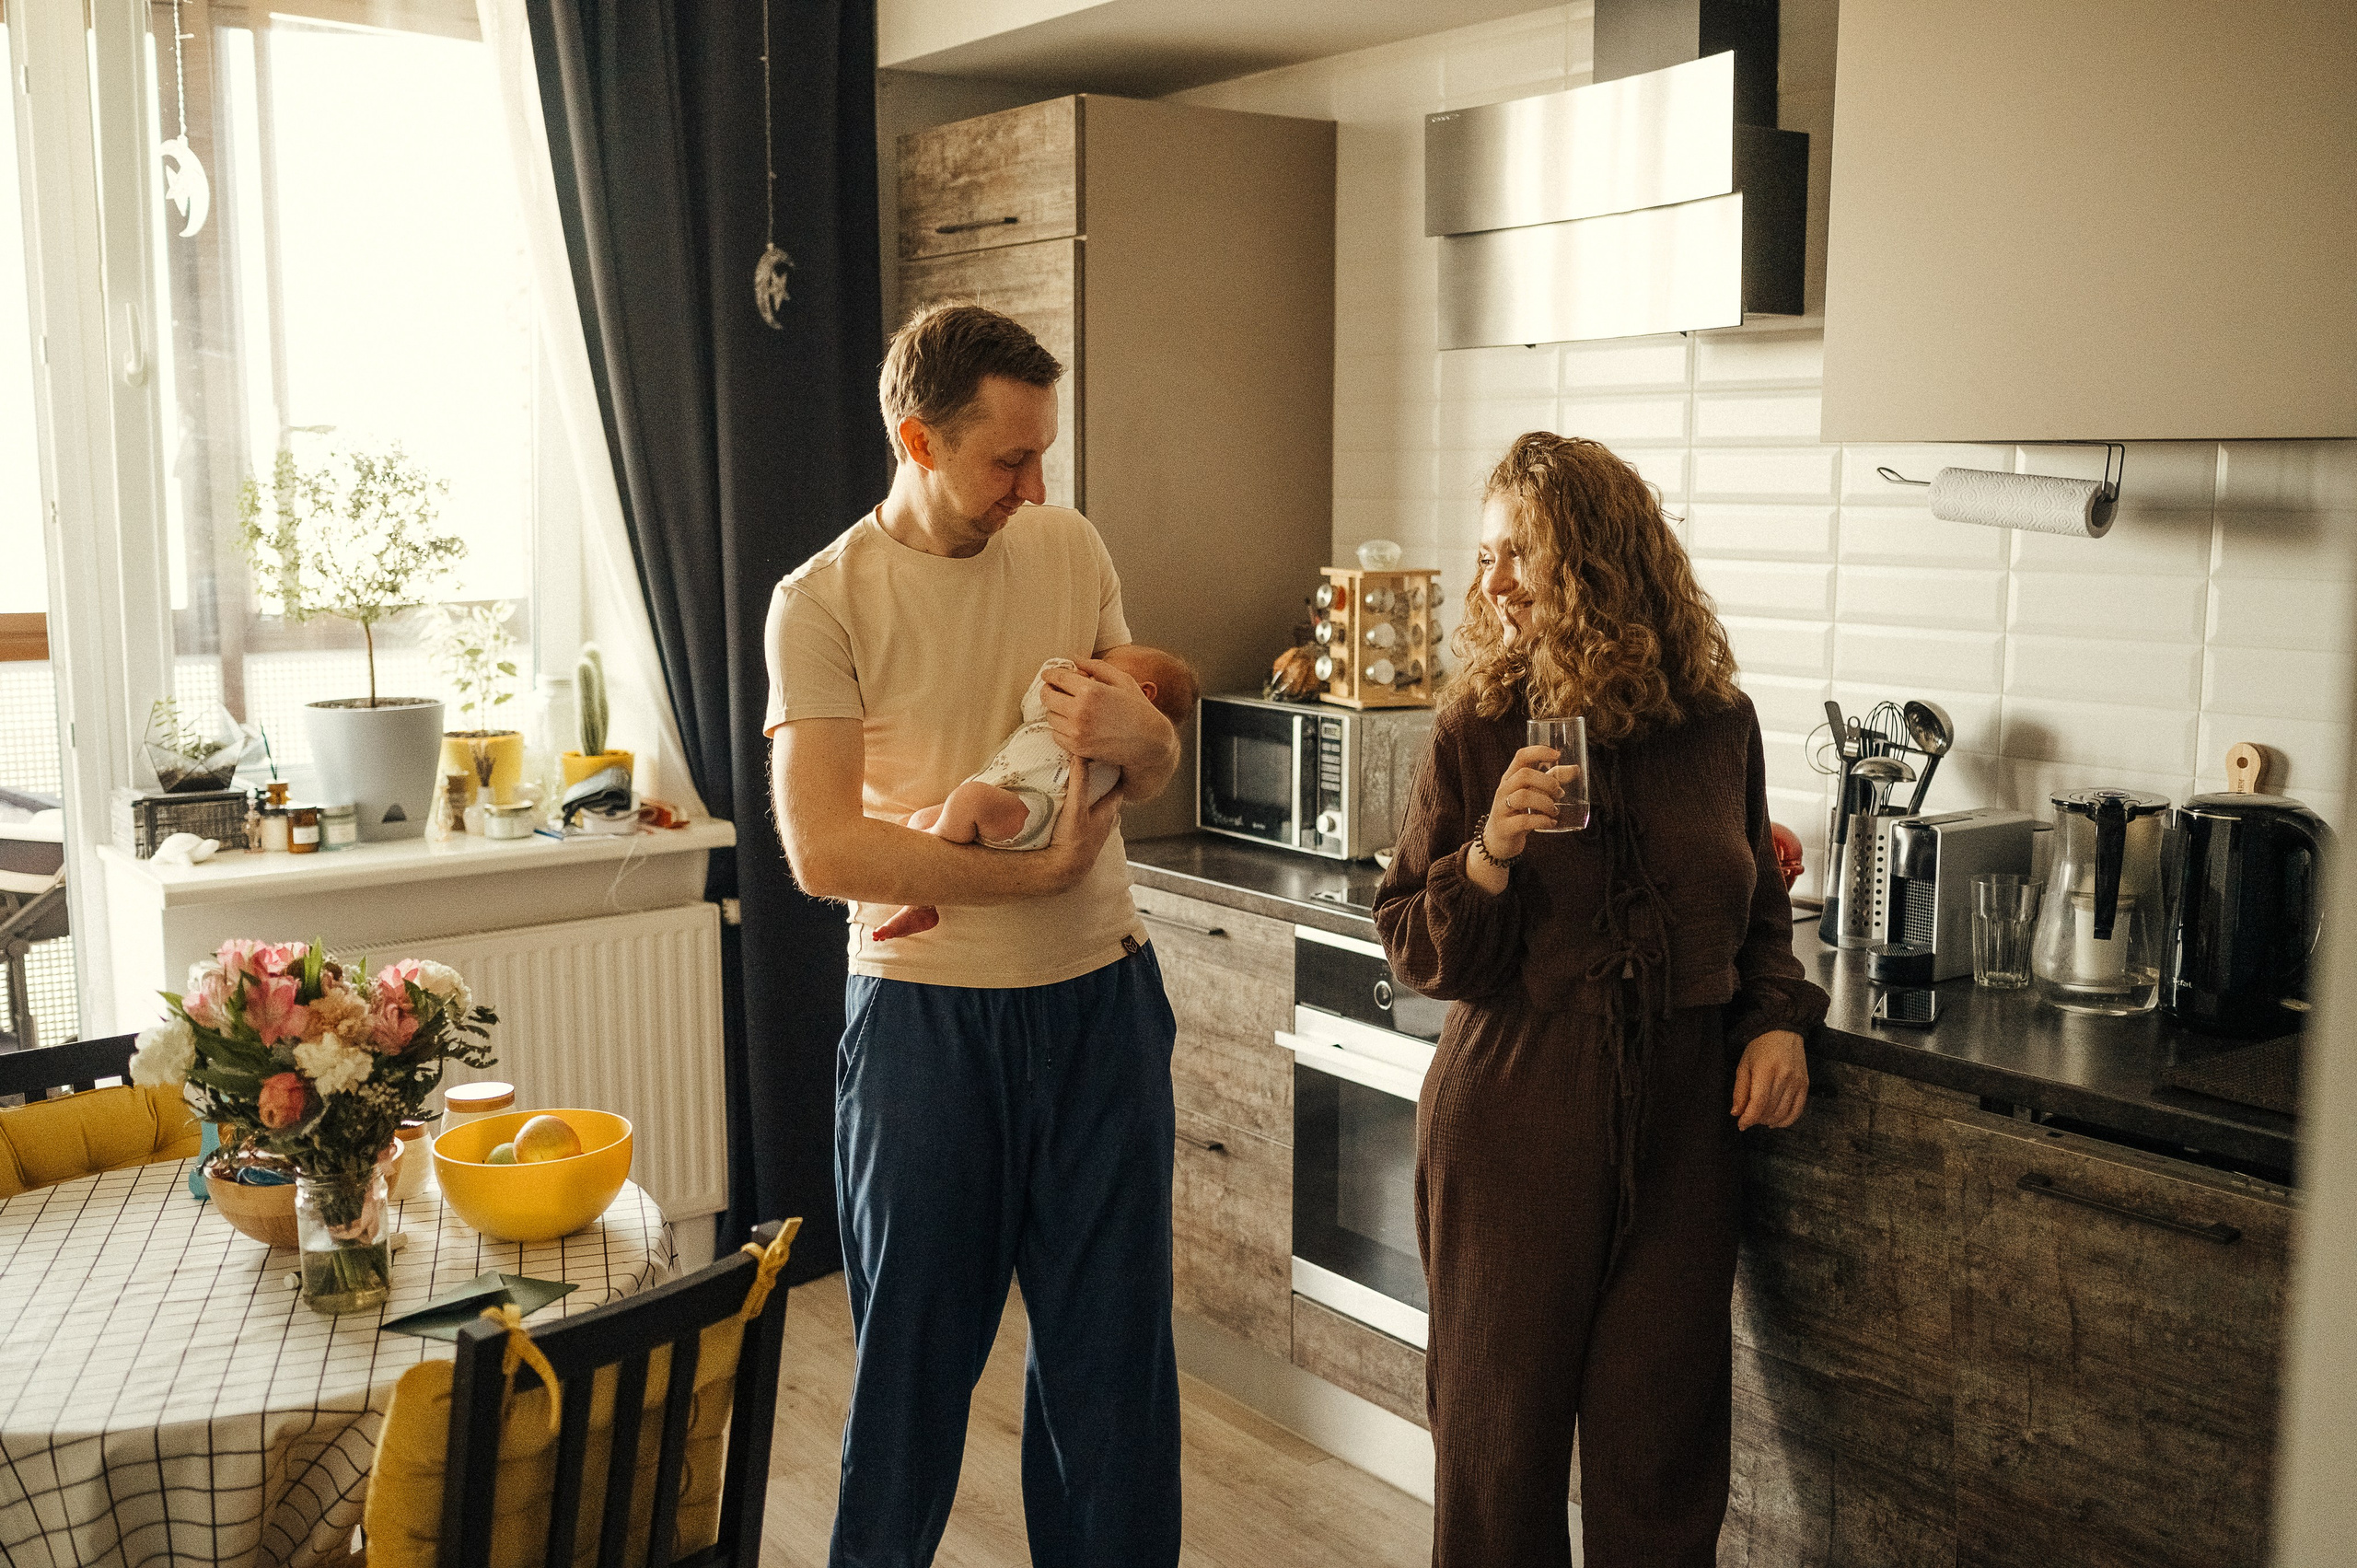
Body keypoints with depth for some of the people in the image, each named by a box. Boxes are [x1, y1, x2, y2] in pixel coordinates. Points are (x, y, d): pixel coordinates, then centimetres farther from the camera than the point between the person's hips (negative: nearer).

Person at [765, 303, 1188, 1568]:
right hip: (929, 1015, -3)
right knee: (914, 1349, 11)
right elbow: (822, 849, -16)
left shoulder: (1071, 549, 5)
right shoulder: (823, 601, -9)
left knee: (1113, 1342, 12)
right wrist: (1036, 870, -18)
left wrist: (1134, 732, -13)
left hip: (1103, 999, 4)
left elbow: (1156, 770, 11)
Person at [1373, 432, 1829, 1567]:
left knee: (1660, 1429, 11)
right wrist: (1491, 852, -21)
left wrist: (1778, 1016, -1)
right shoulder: (1478, 732, -5)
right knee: (1498, 1425, 10)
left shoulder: (1716, 723, 1)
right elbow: (1416, 953, -4)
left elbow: (1758, 908, 16)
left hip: (1681, 1121, 2)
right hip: (1515, 1120, -2)